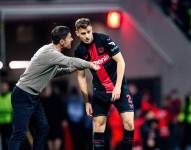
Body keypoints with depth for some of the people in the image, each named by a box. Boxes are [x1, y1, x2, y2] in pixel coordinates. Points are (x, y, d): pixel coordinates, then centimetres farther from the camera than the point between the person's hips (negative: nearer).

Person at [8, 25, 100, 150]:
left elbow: (53, 72, 21)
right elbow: (71, 62, -26)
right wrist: (89, 64, -12)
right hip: (23, 96, -10)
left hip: (34, 97, 10)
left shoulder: (53, 52, 8)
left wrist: (69, 69, 7)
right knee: (20, 133, -14)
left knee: (43, 128, 11)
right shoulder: (49, 53, -23)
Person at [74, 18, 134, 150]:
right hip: (100, 92, 3)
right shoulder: (79, 52, -3)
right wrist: (87, 101, 4)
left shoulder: (104, 39, -14)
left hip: (119, 87, -3)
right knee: (98, 124, -1)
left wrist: (118, 86, -18)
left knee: (129, 123, -14)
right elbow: (81, 77, 7)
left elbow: (120, 61, -12)